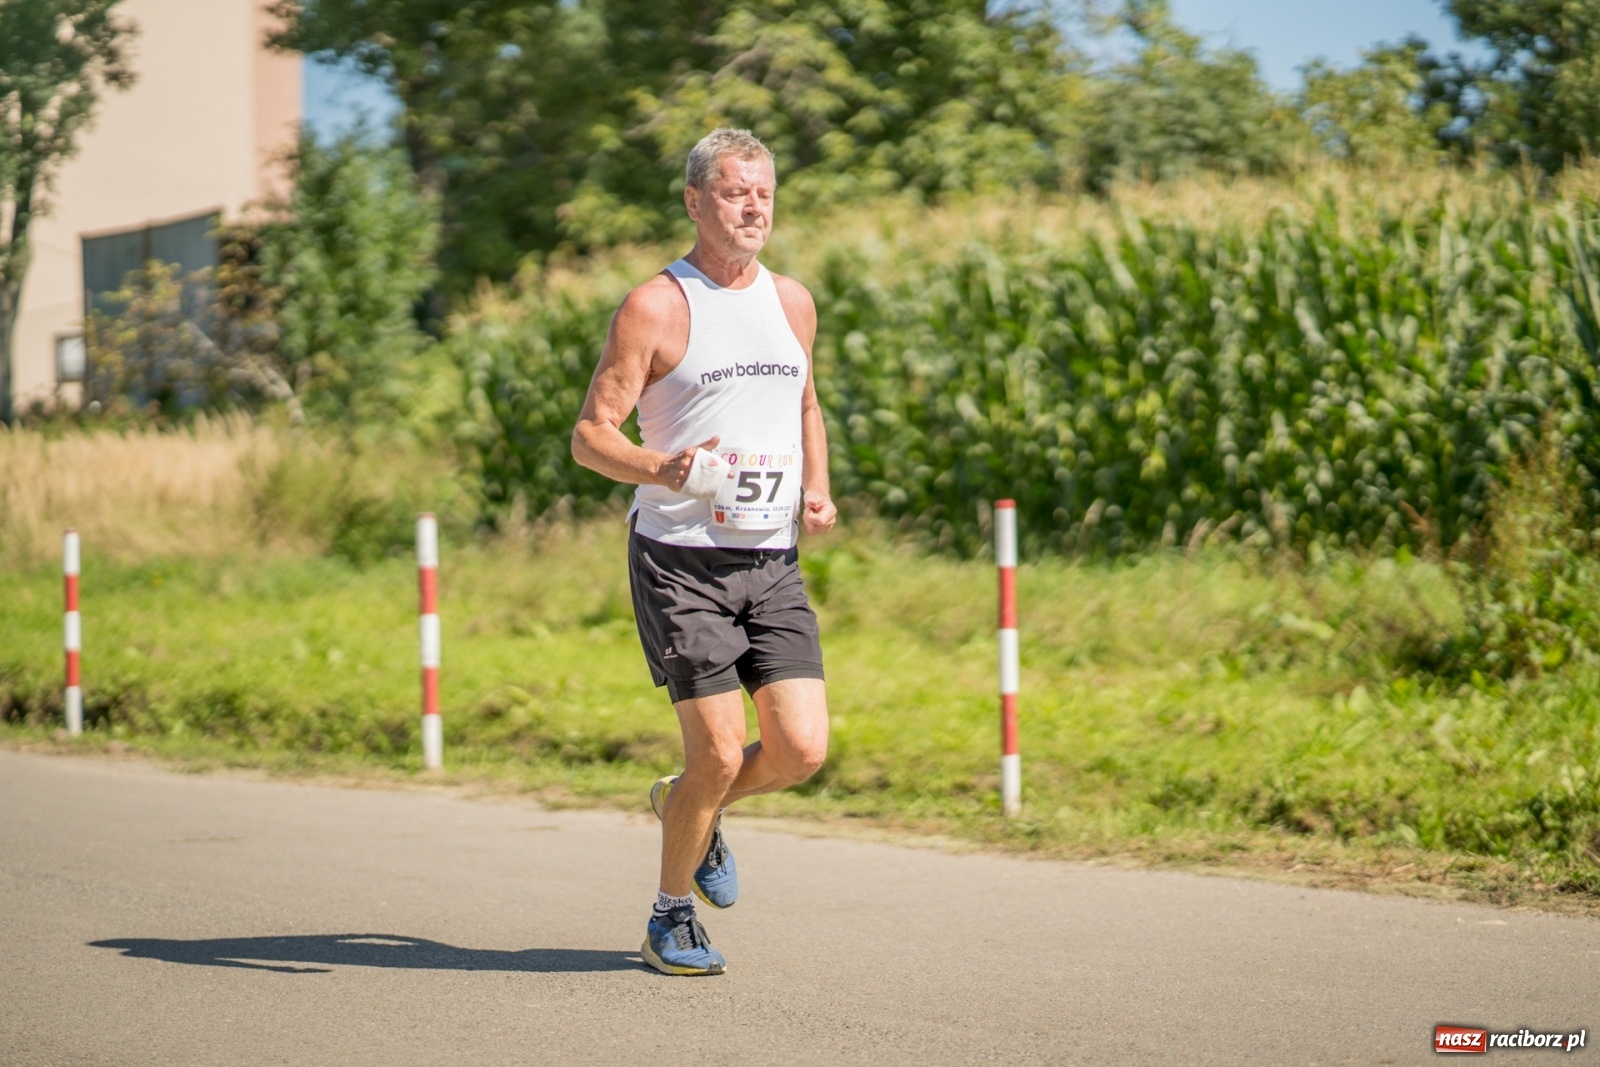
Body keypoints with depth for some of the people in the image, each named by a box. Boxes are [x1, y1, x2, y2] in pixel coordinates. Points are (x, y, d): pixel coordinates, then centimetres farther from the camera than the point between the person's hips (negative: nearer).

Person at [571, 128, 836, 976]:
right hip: (680, 560, -5)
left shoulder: (792, 302, 11)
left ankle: (686, 806, 26)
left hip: (772, 563, 5)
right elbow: (590, 436, -8)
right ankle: (670, 919, 15)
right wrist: (664, 471, -27)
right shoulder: (654, 308, -7)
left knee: (803, 749, -5)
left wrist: (817, 489, 9)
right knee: (719, 753, -7)